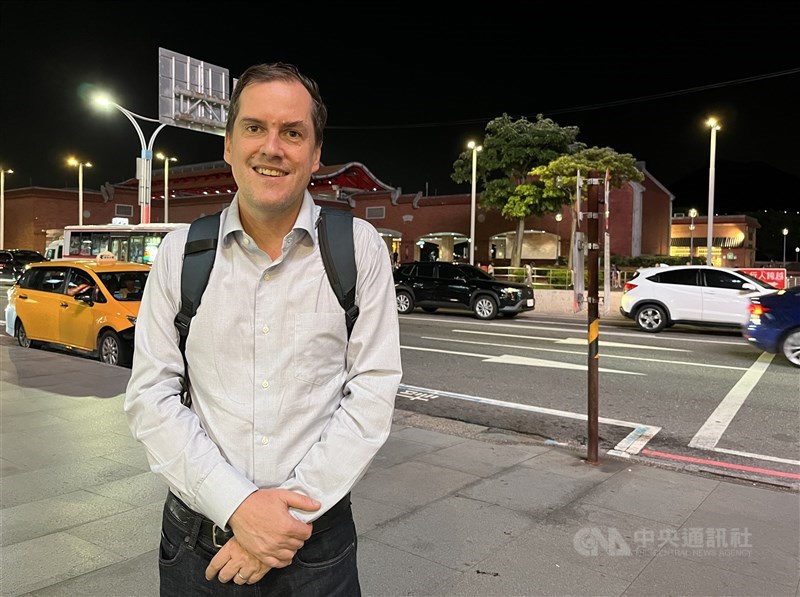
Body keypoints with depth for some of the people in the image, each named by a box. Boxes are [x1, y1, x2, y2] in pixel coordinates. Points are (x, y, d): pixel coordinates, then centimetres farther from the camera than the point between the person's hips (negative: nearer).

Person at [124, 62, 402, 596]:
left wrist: (293, 507, -15)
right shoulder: (180, 252, -3)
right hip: (197, 533, 2)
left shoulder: (360, 248, -7)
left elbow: (373, 393, -10)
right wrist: (237, 504, -15)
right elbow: (150, 396, -5)